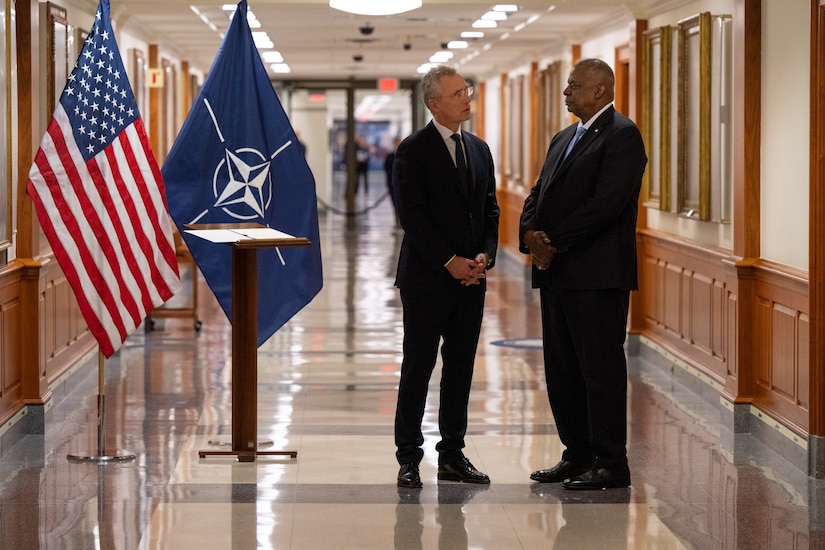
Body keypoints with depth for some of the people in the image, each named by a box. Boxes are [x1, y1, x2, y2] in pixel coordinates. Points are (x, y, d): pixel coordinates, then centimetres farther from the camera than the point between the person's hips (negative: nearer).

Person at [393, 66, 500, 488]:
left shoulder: (479, 150, 13)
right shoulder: (413, 151, -6)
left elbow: (490, 210, 14)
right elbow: (412, 215, -12)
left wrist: (484, 255, -2)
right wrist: (449, 261, -15)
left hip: (470, 278, 6)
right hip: (427, 278, -6)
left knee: (461, 368, 8)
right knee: (417, 368, -1)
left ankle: (452, 455, 15)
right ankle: (409, 458, 5)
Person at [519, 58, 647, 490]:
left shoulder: (621, 135, -8)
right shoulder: (564, 139, 20)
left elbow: (606, 203, -18)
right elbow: (538, 195, 19)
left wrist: (554, 242, -15)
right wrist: (531, 234, -3)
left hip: (597, 275, -9)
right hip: (557, 273, 9)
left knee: (601, 369, -5)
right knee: (561, 370, 11)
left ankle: (611, 465, -1)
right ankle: (577, 456, 19)